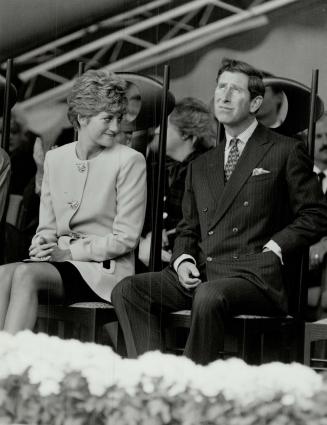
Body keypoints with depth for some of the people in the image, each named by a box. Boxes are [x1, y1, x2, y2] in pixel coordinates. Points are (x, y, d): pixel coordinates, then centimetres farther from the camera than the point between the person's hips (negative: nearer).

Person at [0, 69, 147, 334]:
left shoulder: (129, 161, -3)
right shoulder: (55, 158, 13)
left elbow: (126, 238, -6)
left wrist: (69, 251, -12)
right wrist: (44, 244, -8)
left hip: (104, 271, -5)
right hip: (62, 263, 5)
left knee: (25, 274, -30)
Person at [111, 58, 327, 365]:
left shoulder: (285, 152, 7)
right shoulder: (200, 166, 25)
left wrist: (273, 249, -8)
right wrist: (183, 260, 3)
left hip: (255, 278, -6)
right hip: (200, 274, 6)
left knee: (209, 297, -38)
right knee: (127, 290, -17)